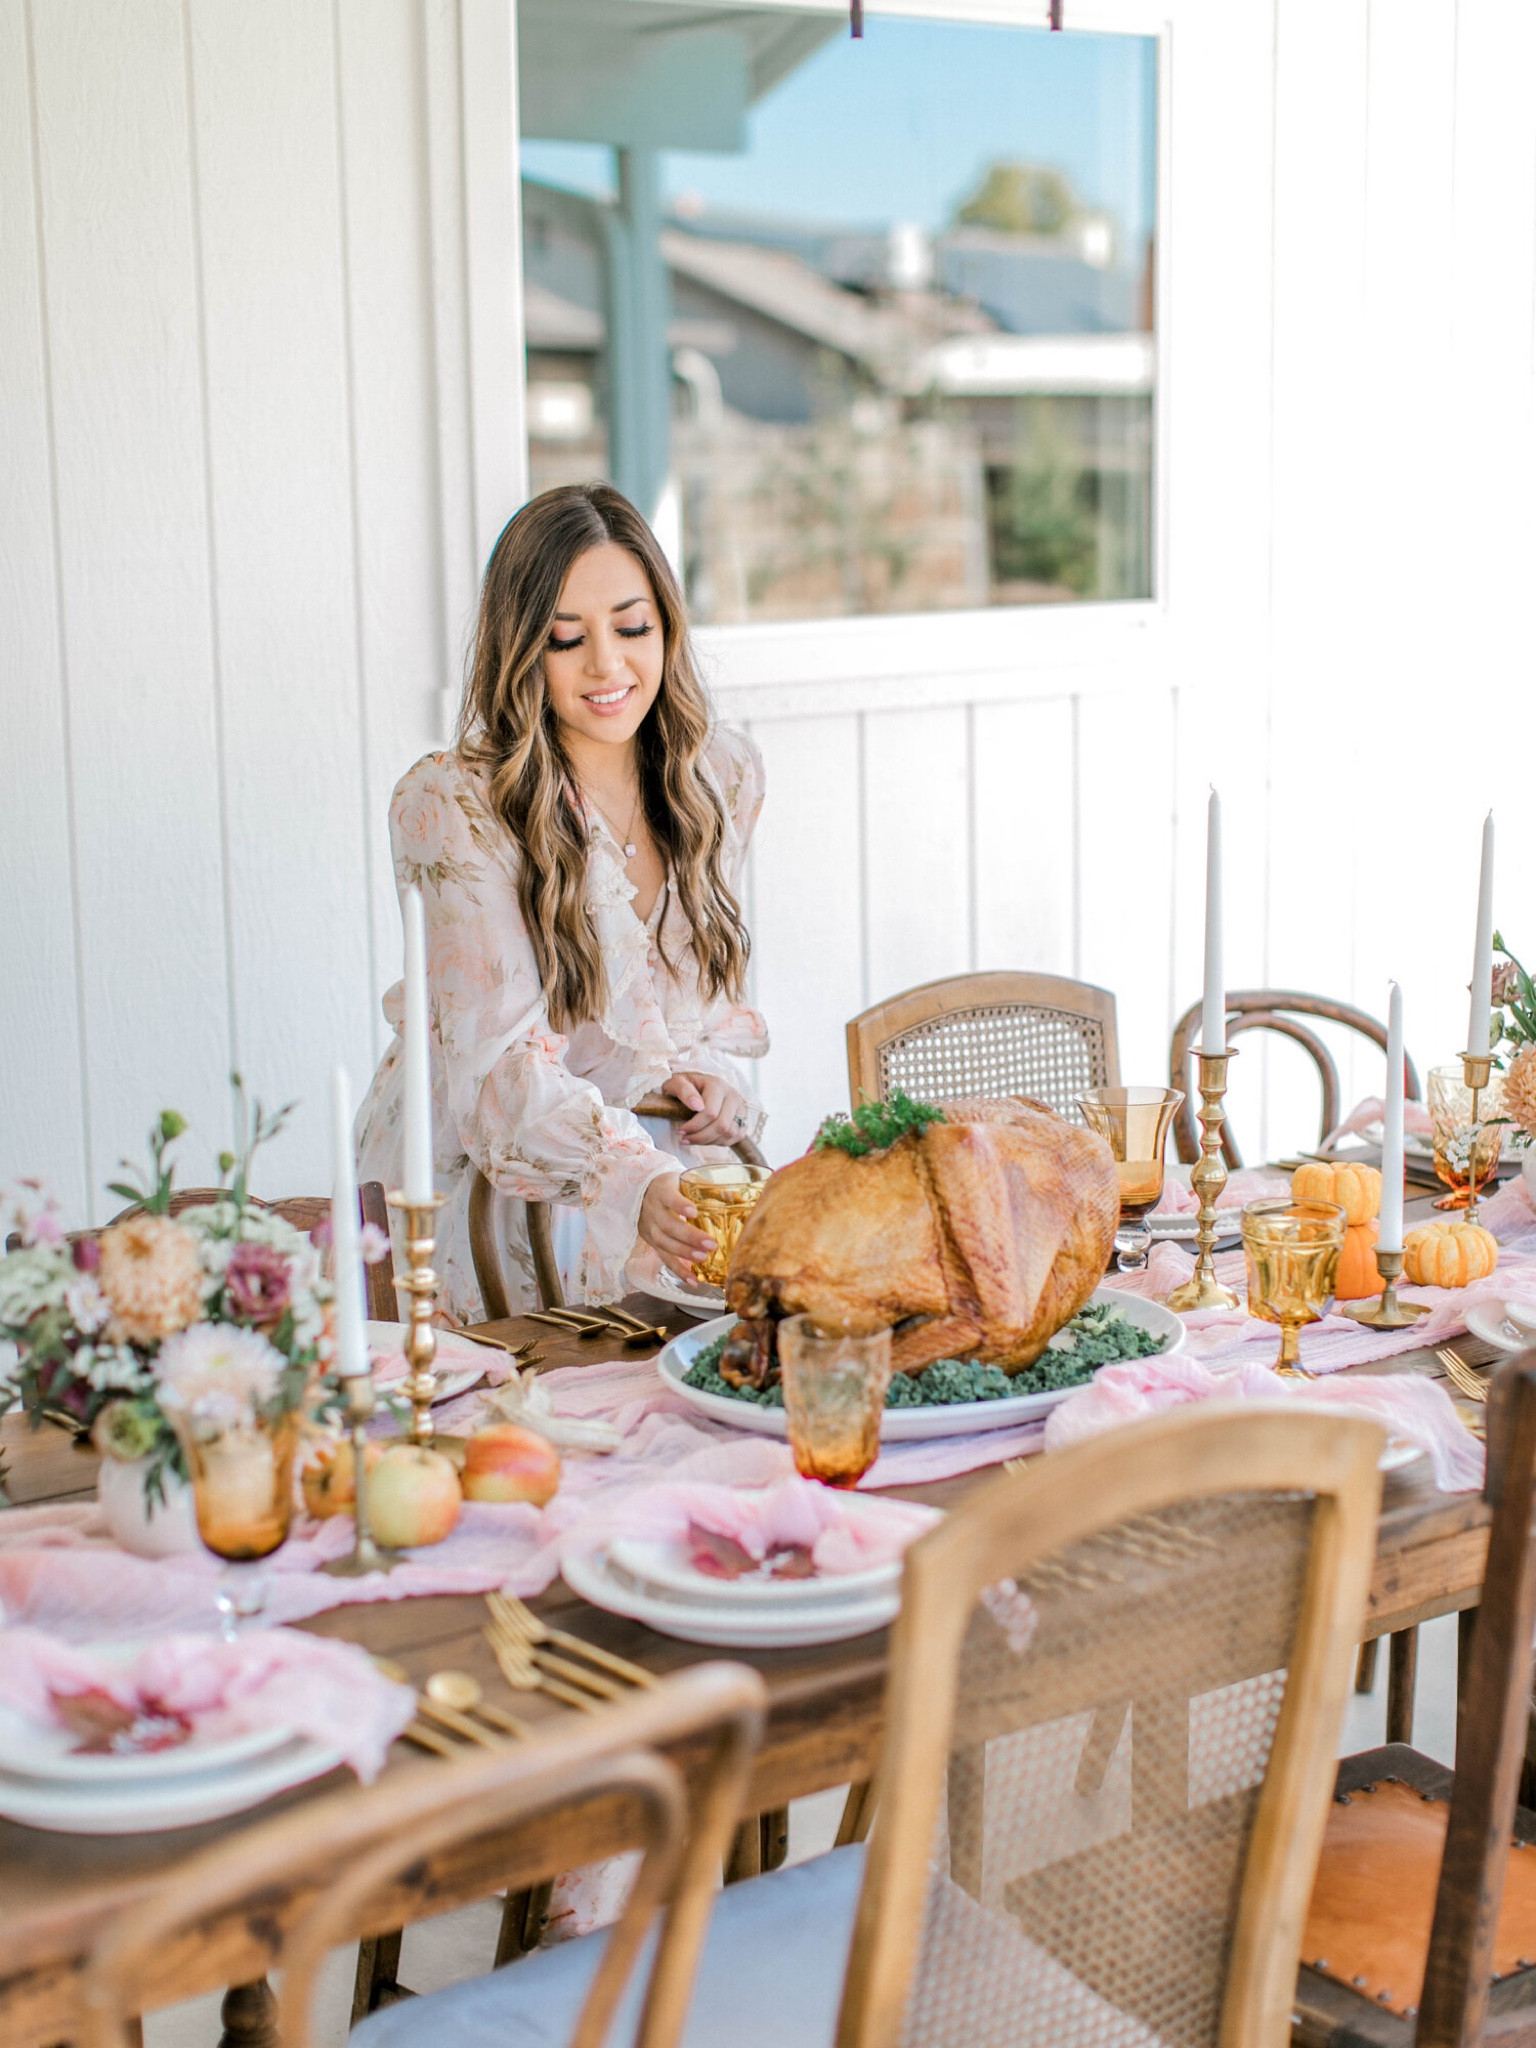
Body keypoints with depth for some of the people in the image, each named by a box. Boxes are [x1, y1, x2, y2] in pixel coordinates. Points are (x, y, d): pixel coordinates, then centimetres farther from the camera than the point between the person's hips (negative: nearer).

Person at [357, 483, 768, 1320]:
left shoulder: (722, 774, 2)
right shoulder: (449, 804, -16)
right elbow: (501, 1061, -25)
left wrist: (702, 1069, -6)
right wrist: (631, 1180, -43)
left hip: (661, 1163, 5)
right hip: (475, 1180, -5)